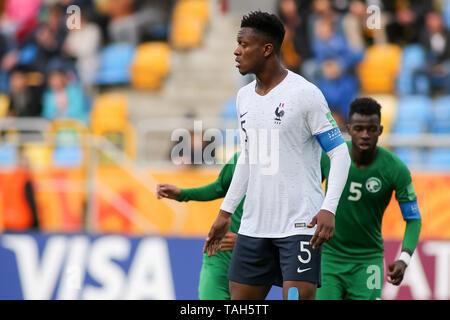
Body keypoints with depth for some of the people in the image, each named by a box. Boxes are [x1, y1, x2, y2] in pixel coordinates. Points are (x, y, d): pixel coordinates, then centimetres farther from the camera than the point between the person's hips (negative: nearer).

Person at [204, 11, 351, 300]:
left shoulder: (305, 94, -10)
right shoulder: (245, 97, 12)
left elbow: (340, 154, -9)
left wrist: (328, 209, -21)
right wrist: (226, 212, 21)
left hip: (300, 223, -7)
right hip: (254, 224, 7)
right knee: (240, 300, 5)